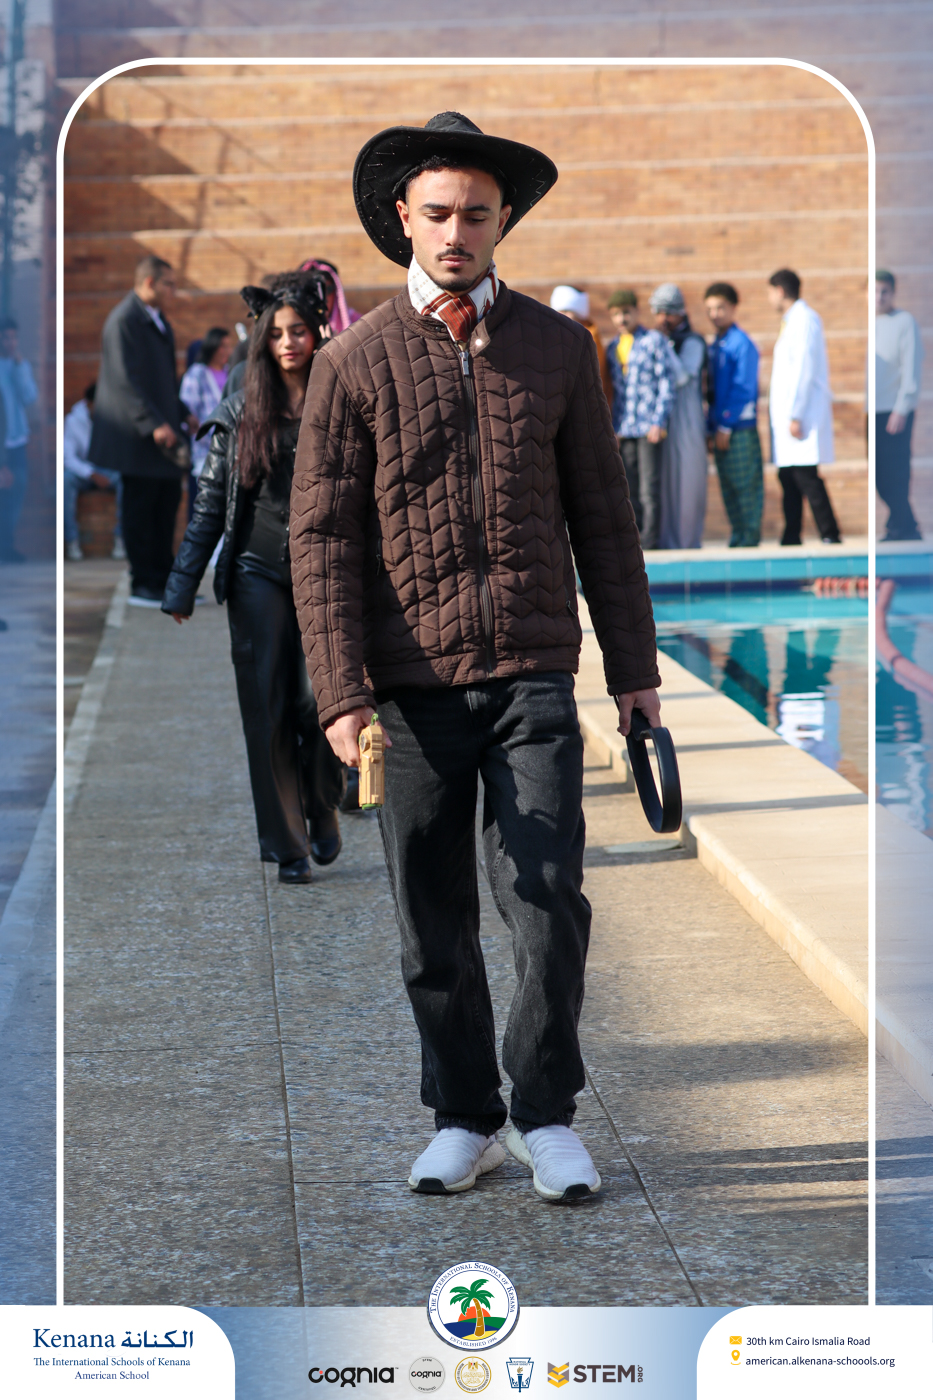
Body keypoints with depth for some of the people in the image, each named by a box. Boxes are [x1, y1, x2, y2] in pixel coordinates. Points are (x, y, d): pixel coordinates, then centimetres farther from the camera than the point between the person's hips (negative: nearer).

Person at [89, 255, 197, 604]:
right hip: (138, 435, -9)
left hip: (162, 429, 9)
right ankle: (142, 585, 2)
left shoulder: (158, 320, 18)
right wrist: (154, 424, -26)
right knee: (139, 509, -3)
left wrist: (183, 414, 16)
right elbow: (125, 381, -20)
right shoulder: (123, 320, -13)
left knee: (167, 505, 10)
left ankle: (163, 579, 17)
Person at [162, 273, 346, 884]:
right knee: (267, 710, -2)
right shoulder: (241, 414, 7)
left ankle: (323, 812, 18)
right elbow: (210, 504, 9)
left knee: (319, 700, -9)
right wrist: (183, 587, 7)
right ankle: (287, 845, 7)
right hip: (258, 574, 1)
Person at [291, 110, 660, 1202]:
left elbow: (602, 515, 12)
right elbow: (321, 537, 0)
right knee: (432, 921, 6)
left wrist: (634, 665, 9)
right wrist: (341, 693, -9)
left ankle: (547, 1118, 10)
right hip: (412, 684, 0)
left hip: (533, 675, 1)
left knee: (548, 905, -6)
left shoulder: (556, 346, 8)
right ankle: (463, 1120, 20)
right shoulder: (354, 362, 2)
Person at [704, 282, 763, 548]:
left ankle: (750, 538, -2)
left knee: (746, 483, -5)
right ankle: (738, 537, 13)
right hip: (721, 427, 8)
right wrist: (711, 428, 11)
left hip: (740, 427, -8)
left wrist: (726, 426, -14)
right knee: (728, 485, 8)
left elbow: (743, 388, -12)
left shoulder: (742, 343, -8)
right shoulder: (714, 346, 15)